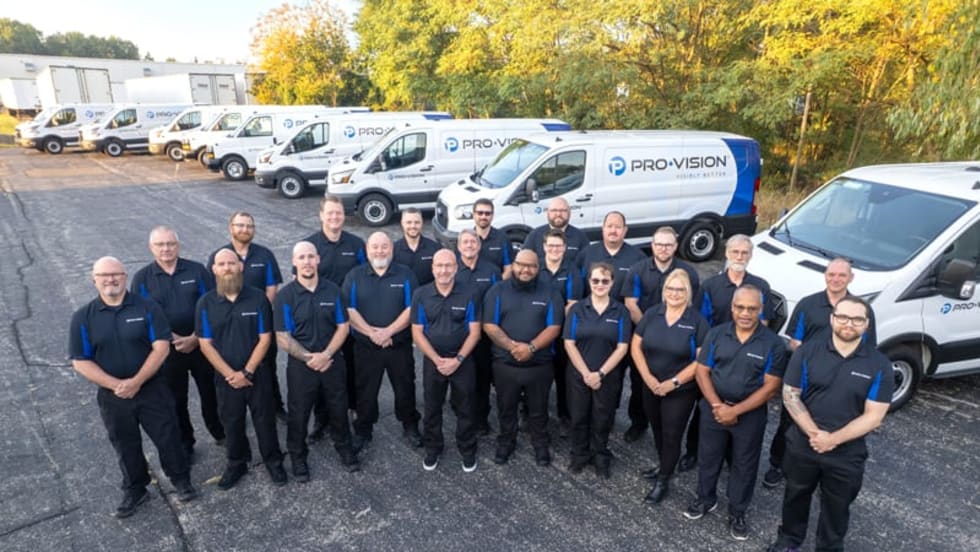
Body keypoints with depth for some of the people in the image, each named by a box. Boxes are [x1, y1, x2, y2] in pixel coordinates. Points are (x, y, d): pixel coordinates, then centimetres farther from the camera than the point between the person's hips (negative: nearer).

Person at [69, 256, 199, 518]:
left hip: (152, 389, -1)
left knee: (168, 438, 7)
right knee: (126, 447, 17)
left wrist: (136, 381, -19)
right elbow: (80, 361, -5)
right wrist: (115, 385, -16)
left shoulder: (147, 308, -8)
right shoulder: (83, 317, -4)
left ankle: (181, 480, 28)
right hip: (112, 395, 2)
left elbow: (161, 347, -12)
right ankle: (135, 490, 37)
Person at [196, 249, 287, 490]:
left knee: (265, 420, 10)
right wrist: (230, 374, -12)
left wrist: (246, 372, -13)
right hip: (225, 377, 2)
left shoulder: (258, 298, -9)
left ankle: (273, 461, 29)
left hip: (258, 373, -1)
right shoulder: (205, 303, -5)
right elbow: (205, 344, -6)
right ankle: (236, 464, 36)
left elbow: (265, 339, -9)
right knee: (231, 423, 16)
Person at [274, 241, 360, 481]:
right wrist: (308, 358, -18)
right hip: (300, 365, -2)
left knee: (338, 409, 16)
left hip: (333, 362, 2)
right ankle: (298, 457, 33)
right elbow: (283, 337, -10)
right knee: (299, 413, 12)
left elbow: (343, 327, -3)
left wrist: (325, 355, -15)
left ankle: (344, 448, 37)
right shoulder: (285, 295, -10)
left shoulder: (333, 290, -4)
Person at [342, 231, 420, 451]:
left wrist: (388, 331, -18)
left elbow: (412, 308, -9)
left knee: (405, 388, 12)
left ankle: (410, 426, 31)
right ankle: (363, 430, 31)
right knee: (365, 390, 13)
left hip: (400, 345, 0)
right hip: (366, 346, 1)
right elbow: (349, 310, -7)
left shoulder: (405, 274, -1)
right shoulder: (354, 276, 1)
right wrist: (371, 333, -18)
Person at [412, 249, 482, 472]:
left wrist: (458, 359, -14)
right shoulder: (420, 295, -5)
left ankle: (468, 451, 29)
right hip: (432, 361, 1)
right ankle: (432, 450, 33)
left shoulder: (468, 295, -7)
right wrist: (437, 359, -12)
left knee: (465, 409, 10)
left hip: (463, 361, -1)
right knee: (432, 409, 14)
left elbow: (474, 332, -6)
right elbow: (417, 332, -4)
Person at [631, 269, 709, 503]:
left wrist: (674, 382, -18)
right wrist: (648, 377, -12)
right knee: (657, 431, 20)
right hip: (651, 387, 4)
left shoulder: (697, 321, -12)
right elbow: (635, 346, -2)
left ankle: (663, 481, 25)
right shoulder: (651, 313, -3)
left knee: (671, 435, 8)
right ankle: (665, 466, 44)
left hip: (681, 391, -4)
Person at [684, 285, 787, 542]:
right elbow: (702, 371, -3)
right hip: (714, 408, 2)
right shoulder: (716, 334, -6)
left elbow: (770, 386, -13)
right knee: (708, 457, 17)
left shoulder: (773, 343, -12)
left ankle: (737, 513, 35)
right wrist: (718, 405, -14)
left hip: (751, 414, -2)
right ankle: (705, 499, 41)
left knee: (744, 465, 14)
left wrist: (736, 410, -17)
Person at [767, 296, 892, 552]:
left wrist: (833, 439, -18)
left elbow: (873, 415, -11)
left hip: (847, 453, 0)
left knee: (837, 507, 19)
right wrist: (814, 432, -18)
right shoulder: (808, 350, -9)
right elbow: (790, 395, -7)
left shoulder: (879, 365, -10)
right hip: (801, 445, 1)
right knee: (796, 496, 20)